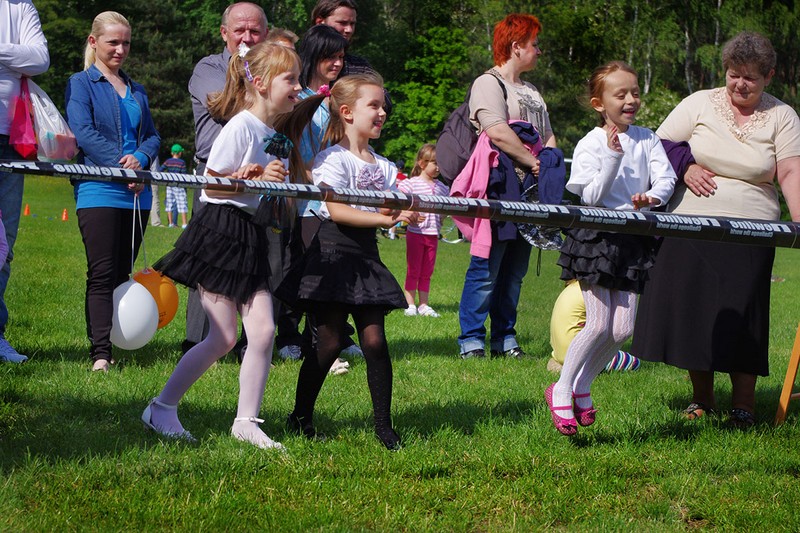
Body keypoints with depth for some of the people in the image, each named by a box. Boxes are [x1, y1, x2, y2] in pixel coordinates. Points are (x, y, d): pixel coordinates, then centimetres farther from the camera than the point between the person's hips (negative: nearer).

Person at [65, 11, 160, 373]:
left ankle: (111, 344, 10)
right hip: (99, 190, -6)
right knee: (102, 274, -10)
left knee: (122, 274, 6)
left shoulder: (136, 91, 19)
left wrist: (140, 159, -9)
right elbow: (82, 132, -10)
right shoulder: (81, 84, 2)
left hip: (137, 193, 6)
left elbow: (152, 136, 14)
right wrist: (121, 168, -18)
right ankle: (100, 355, -14)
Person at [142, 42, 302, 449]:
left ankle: (246, 421, 8)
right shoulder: (240, 127, -13)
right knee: (224, 337, -6)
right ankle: (161, 409, 7)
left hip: (251, 237, 8)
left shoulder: (276, 135, 13)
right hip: (220, 230, -8)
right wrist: (257, 180, -20)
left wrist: (277, 180, 2)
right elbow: (210, 185, -14)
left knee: (263, 330, -1)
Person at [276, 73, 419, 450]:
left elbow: (389, 208, 9)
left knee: (374, 340, -1)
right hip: (332, 253, -6)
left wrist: (405, 213, -14)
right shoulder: (333, 159, -7)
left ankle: (383, 424, 5)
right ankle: (300, 417, 11)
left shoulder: (383, 166, 14)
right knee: (329, 342, -5)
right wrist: (383, 219, -26)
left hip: (365, 256, 6)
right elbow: (336, 210, -20)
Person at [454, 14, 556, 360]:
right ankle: (471, 342, -5)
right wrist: (533, 162, -12)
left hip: (529, 194, 8)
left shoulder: (532, 93, 25)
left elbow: (548, 137, 22)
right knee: (486, 269, -9)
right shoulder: (488, 84, -4)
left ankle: (505, 340, 14)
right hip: (498, 190, -8)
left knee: (515, 272, 9)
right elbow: (498, 132, -17)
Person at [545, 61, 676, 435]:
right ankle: (562, 390, 7)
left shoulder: (647, 139, 8)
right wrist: (613, 157, -23)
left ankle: (581, 388, 18)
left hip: (635, 240, 5)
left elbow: (666, 177, -1)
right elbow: (592, 197, -13)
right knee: (598, 324, -10)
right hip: (597, 238, -5)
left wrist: (654, 196, -23)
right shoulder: (590, 144, -6)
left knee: (622, 328, 0)